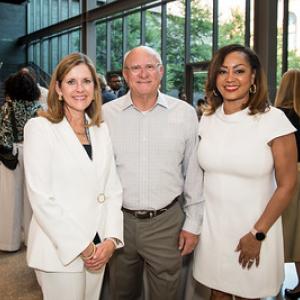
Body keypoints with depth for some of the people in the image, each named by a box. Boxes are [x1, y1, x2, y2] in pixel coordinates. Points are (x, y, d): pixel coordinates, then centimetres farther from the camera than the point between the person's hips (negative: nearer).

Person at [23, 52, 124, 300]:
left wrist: (111, 239, -6)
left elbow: (113, 188, 6)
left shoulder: (101, 130, 7)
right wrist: (81, 246, -14)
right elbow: (41, 198, -14)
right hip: (60, 250, -5)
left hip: (98, 248, 5)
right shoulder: (40, 128, -8)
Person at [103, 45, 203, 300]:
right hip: (119, 220, 1)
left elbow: (194, 173, 2)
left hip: (167, 221, -1)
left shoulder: (185, 113, -3)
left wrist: (193, 223, 2)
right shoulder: (107, 114, -2)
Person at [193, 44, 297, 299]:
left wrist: (257, 234, -10)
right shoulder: (207, 119, 1)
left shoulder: (273, 119, -13)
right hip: (211, 226, 4)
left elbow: (287, 185, -10)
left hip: (253, 229, -3)